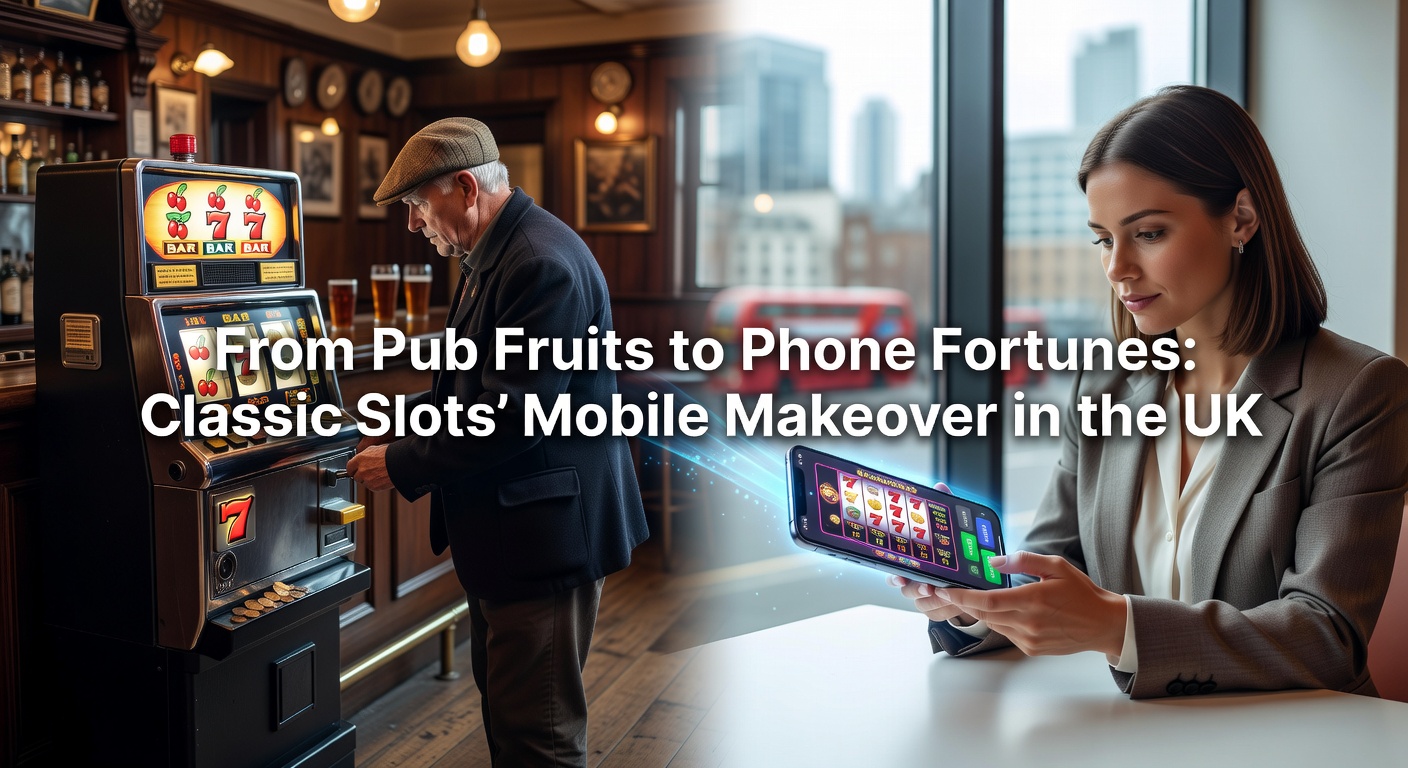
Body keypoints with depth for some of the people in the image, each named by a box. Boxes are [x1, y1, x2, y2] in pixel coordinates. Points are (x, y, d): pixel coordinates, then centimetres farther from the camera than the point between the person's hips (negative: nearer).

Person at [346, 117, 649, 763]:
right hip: (499, 530, 11)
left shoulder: (544, 265, -23)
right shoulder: (489, 258, 11)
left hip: (545, 535, -11)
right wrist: (400, 429, 7)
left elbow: (512, 416, -26)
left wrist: (403, 466, -16)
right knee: (502, 701, 23)